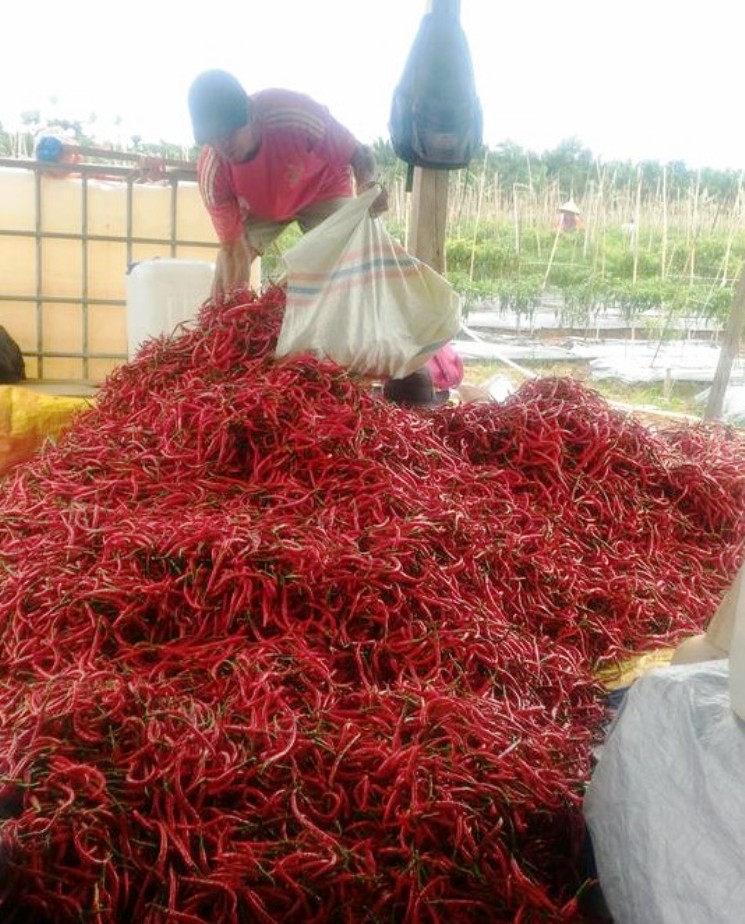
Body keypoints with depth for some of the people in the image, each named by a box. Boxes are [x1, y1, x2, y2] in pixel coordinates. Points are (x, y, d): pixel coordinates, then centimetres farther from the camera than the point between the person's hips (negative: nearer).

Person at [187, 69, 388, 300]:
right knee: (225, 279, -10)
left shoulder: (298, 116, -41)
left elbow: (359, 154, -27)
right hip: (260, 206, 2)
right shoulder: (211, 172, -31)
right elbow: (233, 246, -23)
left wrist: (367, 183, -50)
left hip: (322, 188, -2)